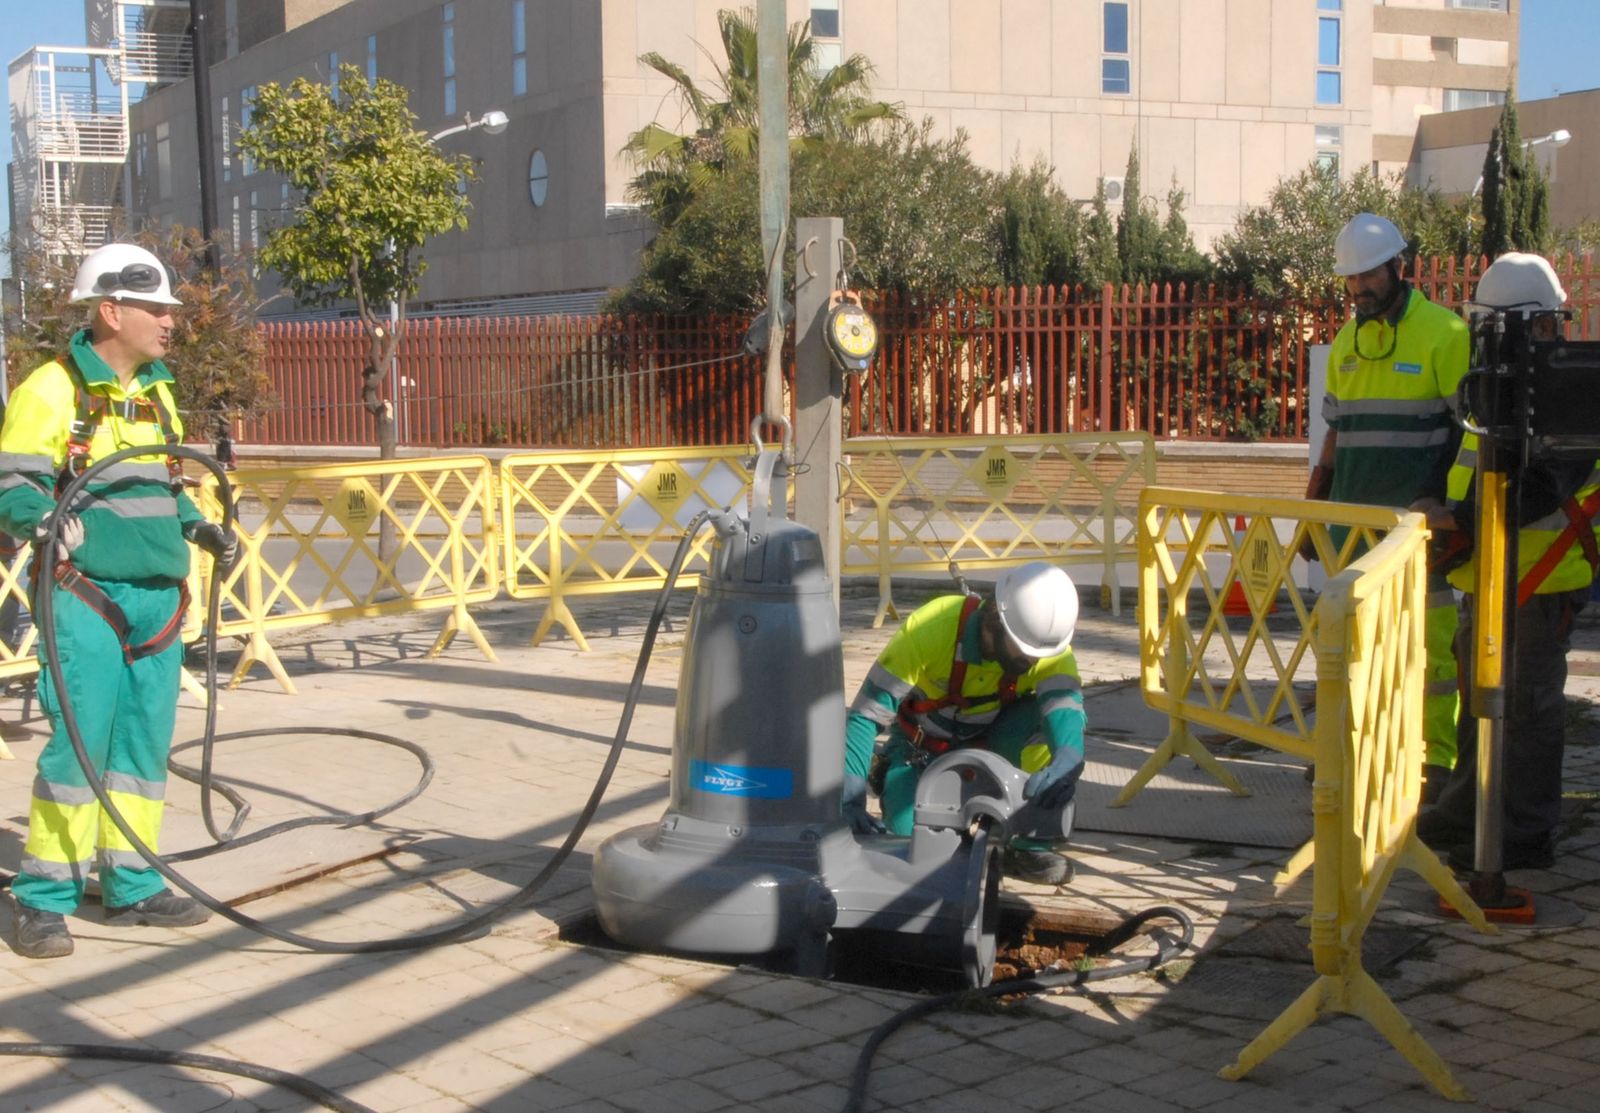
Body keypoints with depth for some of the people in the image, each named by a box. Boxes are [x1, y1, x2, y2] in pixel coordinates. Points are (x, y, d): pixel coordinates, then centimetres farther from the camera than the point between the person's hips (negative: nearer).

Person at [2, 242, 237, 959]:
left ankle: (131, 886, 20)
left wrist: (200, 528, 12)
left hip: (158, 596, 8)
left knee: (146, 742, 10)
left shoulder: (156, 391, 17)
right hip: (86, 594, -7)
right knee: (78, 744, -8)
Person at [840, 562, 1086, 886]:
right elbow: (864, 716, -33)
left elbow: (1066, 704, -43)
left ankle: (1034, 844, -13)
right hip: (922, 746, -1)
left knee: (1054, 721, -29)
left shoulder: (1048, 644, -26)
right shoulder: (933, 628, -34)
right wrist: (850, 802, -44)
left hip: (989, 741, 1)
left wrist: (1068, 760, -67)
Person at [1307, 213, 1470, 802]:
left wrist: (1443, 502, -14)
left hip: (1420, 518, -6)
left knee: (1430, 641, -5)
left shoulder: (1445, 334, -5)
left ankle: (1439, 758, 3)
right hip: (1353, 517, 6)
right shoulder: (1347, 342, 13)